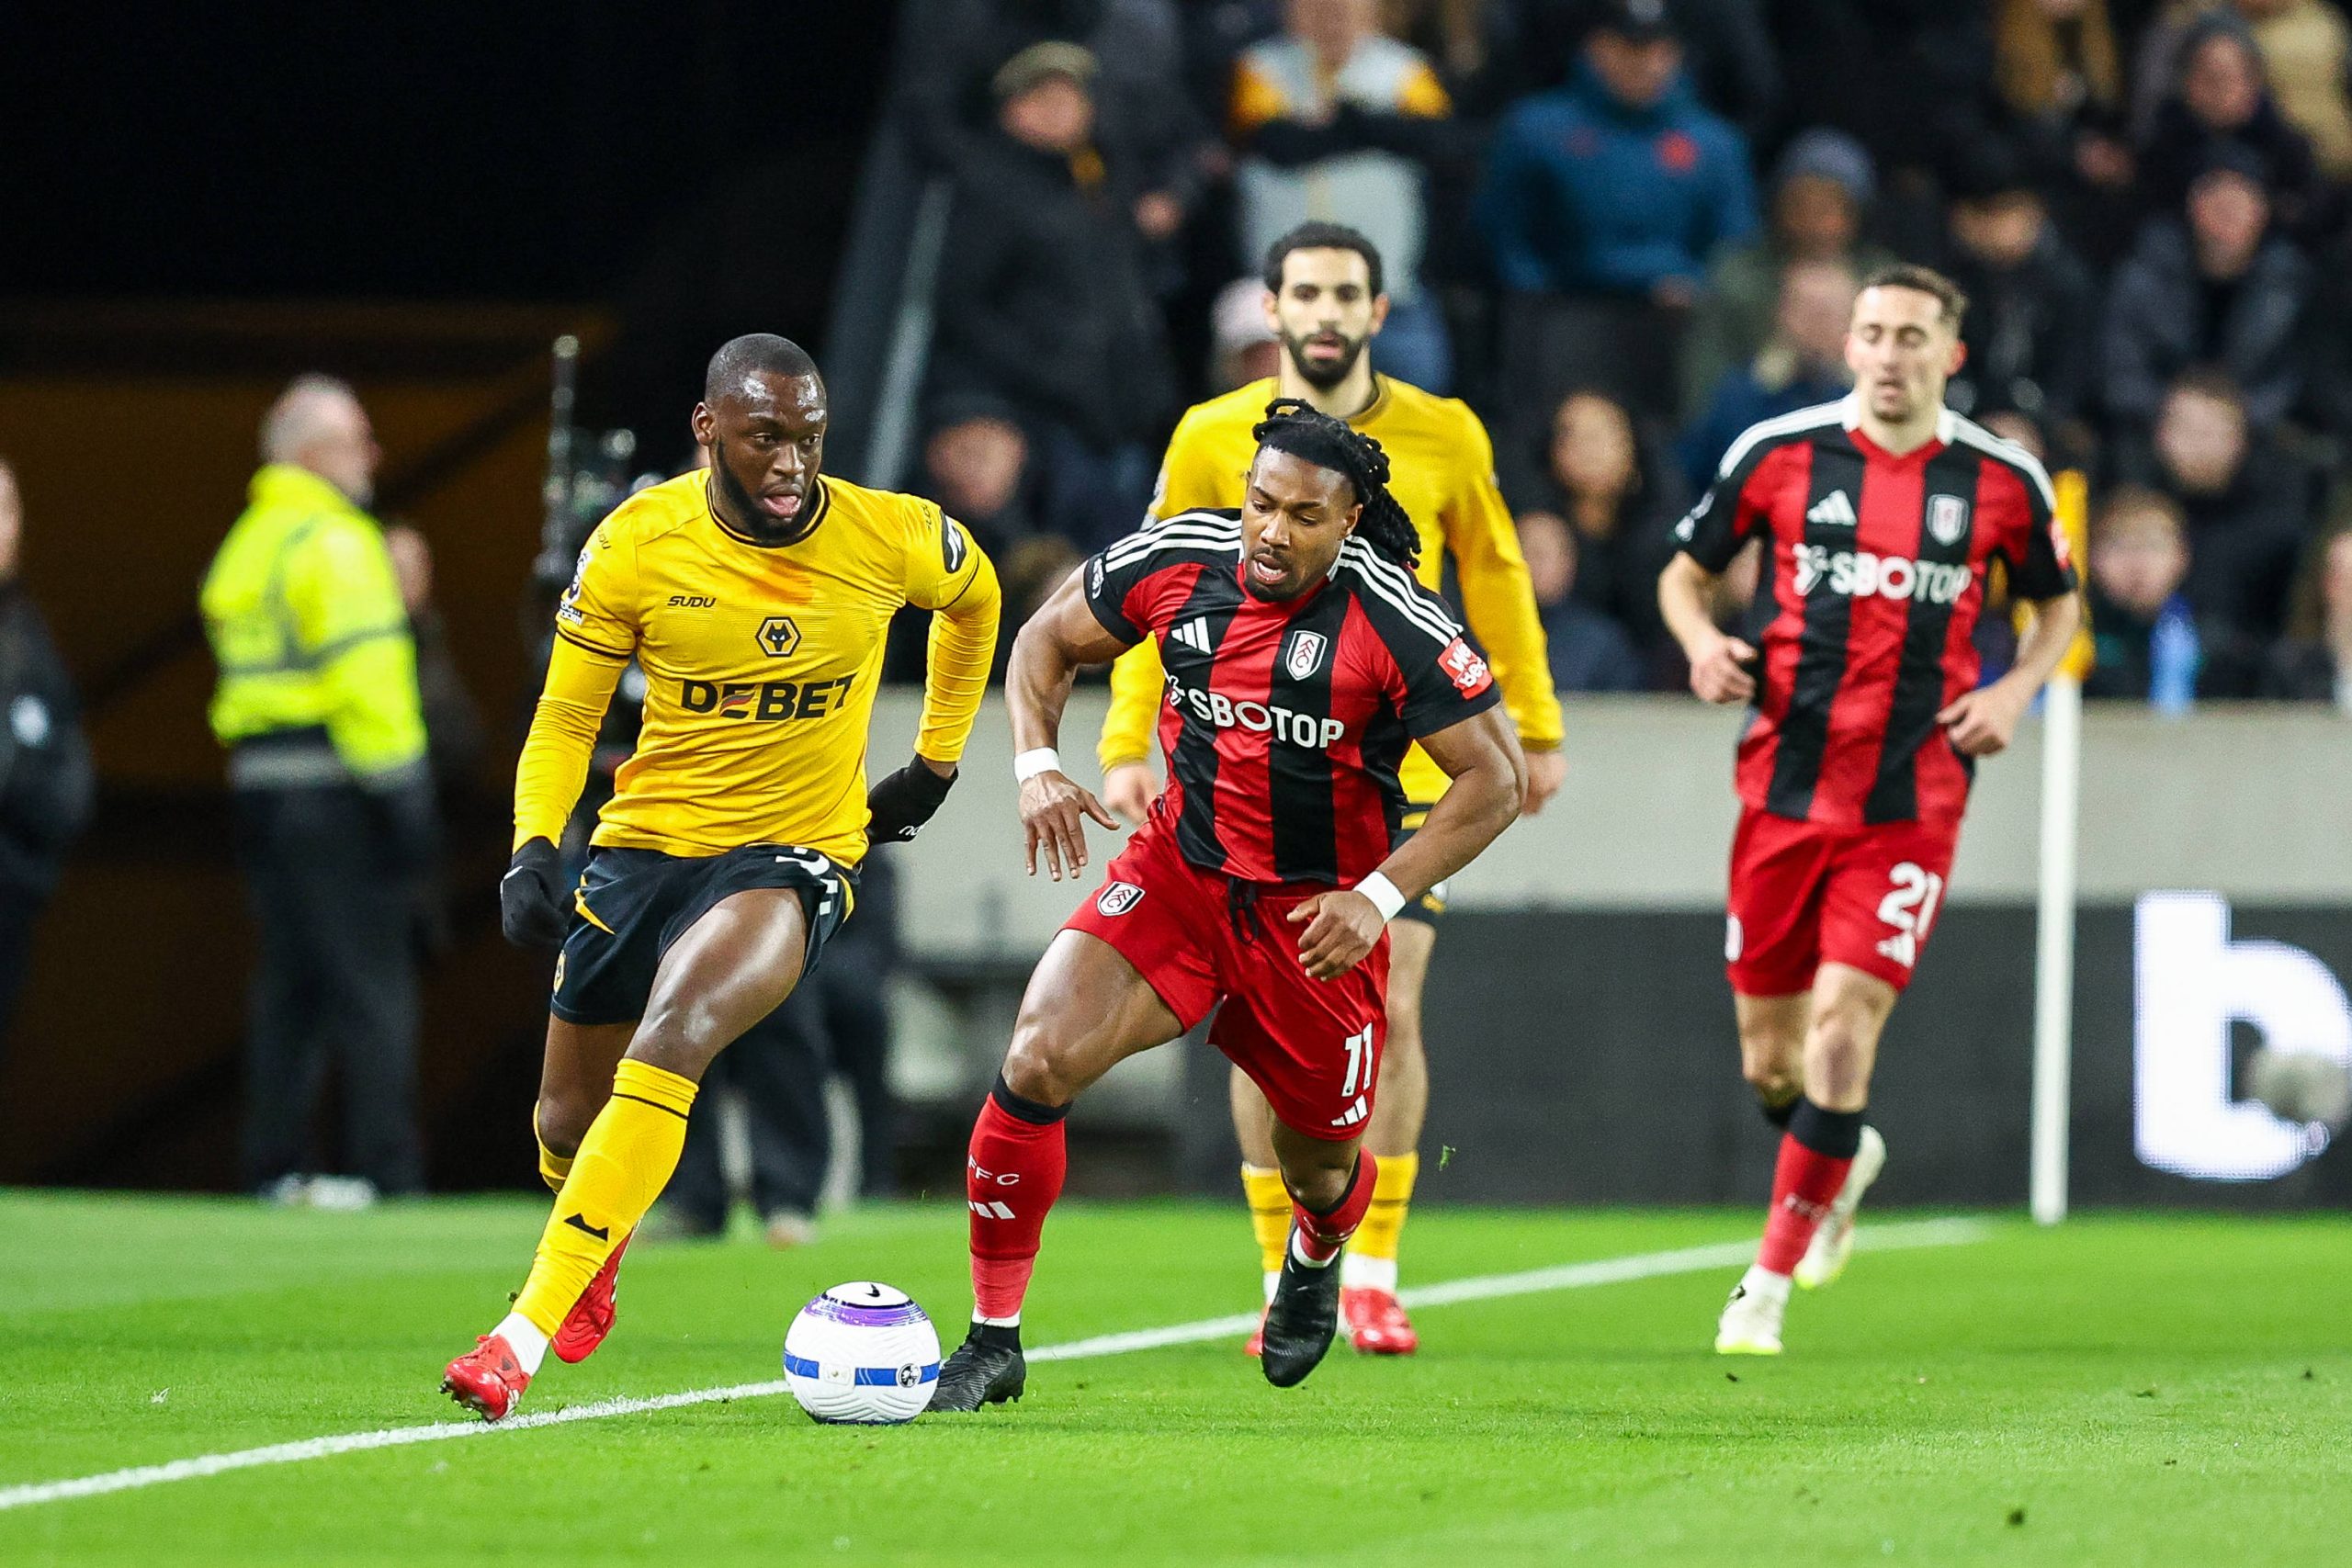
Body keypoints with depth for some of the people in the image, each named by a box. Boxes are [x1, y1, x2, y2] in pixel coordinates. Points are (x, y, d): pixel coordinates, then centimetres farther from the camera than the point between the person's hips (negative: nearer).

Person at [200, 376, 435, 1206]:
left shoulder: (244, 546, 17)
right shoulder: (335, 543, -11)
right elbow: (360, 673, -18)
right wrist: (398, 786, -17)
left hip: (259, 782, 8)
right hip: (332, 785, -8)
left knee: (288, 980, 12)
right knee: (369, 980, -6)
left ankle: (274, 1165, 11)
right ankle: (386, 1163, -10)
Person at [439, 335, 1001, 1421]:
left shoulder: (897, 540, -10)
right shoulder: (636, 545, -11)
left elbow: (974, 600, 15)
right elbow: (566, 715, -1)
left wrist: (937, 761, 17)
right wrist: (534, 850, -17)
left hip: (794, 856, -3)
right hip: (646, 842, 3)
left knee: (672, 1038, -30)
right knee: (569, 1120, 11)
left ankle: (528, 1332, -33)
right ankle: (594, 1266, 50)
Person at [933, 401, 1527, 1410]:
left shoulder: (1395, 623, -19)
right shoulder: (1177, 561, -9)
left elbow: (1495, 777, -14)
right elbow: (1047, 641, 9)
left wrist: (1379, 896, -23)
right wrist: (1037, 764, -9)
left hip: (1317, 916, -2)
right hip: (1179, 873, 2)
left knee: (1319, 1164, 12)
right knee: (1038, 1059, -21)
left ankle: (1316, 1256, 54)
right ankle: (993, 1340, -10)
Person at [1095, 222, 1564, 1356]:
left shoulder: (1443, 437, 1)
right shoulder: (1211, 439, -1)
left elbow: (1495, 579, 13)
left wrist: (1535, 728, 15)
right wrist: (1126, 744, -2)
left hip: (1401, 765, 0)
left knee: (1389, 1016, -6)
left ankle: (1373, 1277, 4)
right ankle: (1285, 1283, 8)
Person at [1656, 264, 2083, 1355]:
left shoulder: (2001, 480, 1)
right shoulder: (1778, 454, 0)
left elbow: (2057, 603, 18)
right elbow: (1685, 572, 13)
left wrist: (2015, 691, 0)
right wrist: (1703, 642, -8)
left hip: (1912, 805, -1)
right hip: (1784, 788, 1)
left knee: (1843, 1032, -14)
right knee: (1770, 1062, 7)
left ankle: (1770, 1284, -3)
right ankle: (1846, 1160, 42)